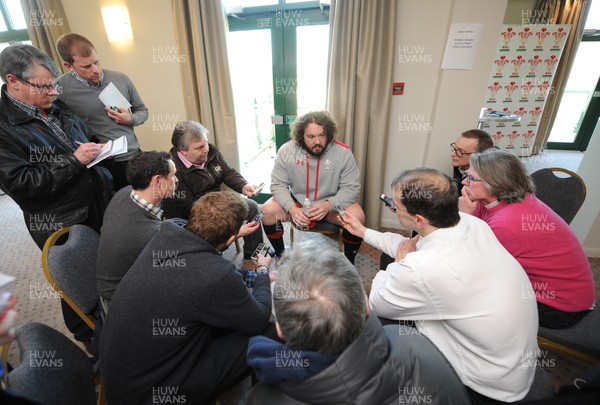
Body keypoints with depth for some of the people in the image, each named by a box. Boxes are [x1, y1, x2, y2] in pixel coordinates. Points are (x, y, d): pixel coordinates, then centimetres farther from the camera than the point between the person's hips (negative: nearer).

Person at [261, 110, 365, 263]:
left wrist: (329, 205, -32)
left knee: (357, 217, -27)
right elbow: (278, 184, -11)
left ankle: (349, 261, 2)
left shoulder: (343, 152, -17)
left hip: (331, 204, -1)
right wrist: (291, 208, -29)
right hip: (297, 202, 2)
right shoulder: (286, 150, -14)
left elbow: (351, 188, -14)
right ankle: (281, 254, 8)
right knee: (266, 212, -20)